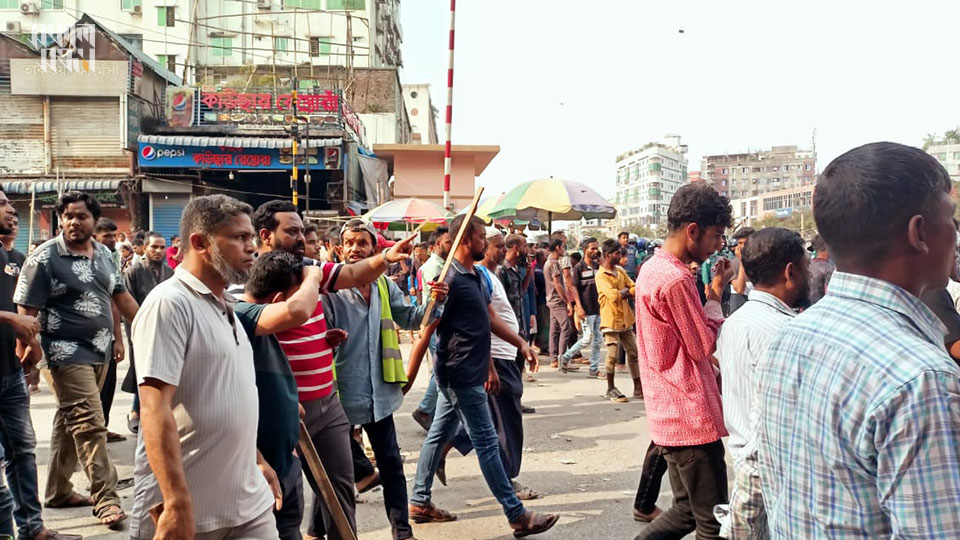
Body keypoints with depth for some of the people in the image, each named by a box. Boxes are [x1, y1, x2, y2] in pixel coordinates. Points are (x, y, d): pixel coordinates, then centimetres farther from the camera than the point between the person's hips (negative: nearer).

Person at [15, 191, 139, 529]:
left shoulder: (104, 254, 9)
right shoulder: (45, 257, -10)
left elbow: (121, 296, 17)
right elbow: (26, 311, -11)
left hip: (99, 350, 7)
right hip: (69, 351, -6)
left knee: (70, 421, 16)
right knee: (90, 424, -9)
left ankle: (58, 490, 28)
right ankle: (105, 499, -3)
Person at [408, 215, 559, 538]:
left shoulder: (474, 276, 11)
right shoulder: (450, 279, -19)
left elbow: (489, 319, 18)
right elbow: (427, 330, -19)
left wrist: (521, 344, 16)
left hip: (468, 373, 10)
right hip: (460, 375, -10)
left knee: (439, 434, 15)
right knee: (486, 443, -3)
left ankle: (420, 502, 26)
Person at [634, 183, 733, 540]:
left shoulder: (652, 269, 11)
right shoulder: (676, 279, -21)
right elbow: (703, 346, -13)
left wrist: (708, 291, 9)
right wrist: (716, 293, -4)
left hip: (669, 414, 10)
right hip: (692, 418, -10)